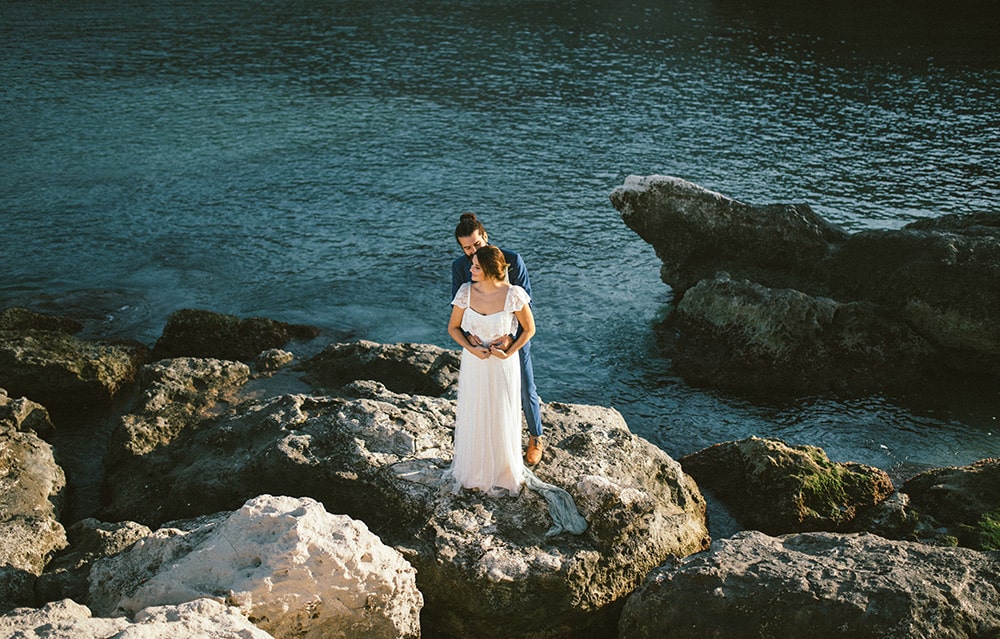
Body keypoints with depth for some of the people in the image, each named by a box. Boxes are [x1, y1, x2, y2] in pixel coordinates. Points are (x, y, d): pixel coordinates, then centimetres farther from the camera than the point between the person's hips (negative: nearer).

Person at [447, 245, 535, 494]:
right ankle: (475, 469, 38)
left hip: (503, 364, -2)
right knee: (474, 416, 16)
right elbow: (453, 328, -1)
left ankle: (504, 469, 38)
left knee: (502, 417, 14)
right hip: (473, 362, 2)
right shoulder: (466, 292, -13)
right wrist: (472, 348, -15)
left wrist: (508, 352, -16)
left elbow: (529, 329, -7)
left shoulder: (513, 295, -20)